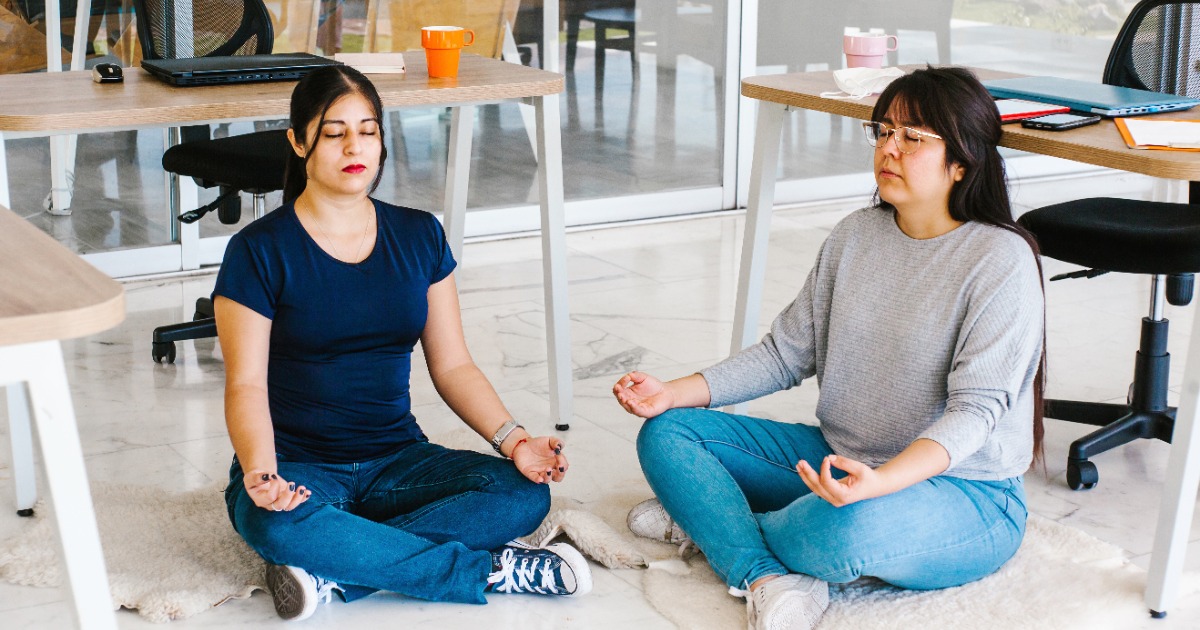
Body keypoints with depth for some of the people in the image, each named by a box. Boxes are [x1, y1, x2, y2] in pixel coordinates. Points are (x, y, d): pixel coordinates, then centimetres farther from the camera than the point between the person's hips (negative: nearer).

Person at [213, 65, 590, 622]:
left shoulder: (419, 237, 7)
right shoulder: (261, 250, -5)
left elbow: (452, 366, 6)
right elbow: (246, 385, -10)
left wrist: (511, 439, -11)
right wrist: (261, 474, -30)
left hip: (397, 460, 4)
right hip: (298, 467, -3)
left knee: (524, 495, -22)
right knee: (279, 525, -39)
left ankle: (334, 572, -26)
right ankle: (488, 569, -24)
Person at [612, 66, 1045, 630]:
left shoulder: (1002, 261, -16)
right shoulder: (855, 236, 4)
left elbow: (976, 409, -23)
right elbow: (786, 353, 7)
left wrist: (880, 482, -41)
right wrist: (674, 393, -6)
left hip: (965, 492, -7)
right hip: (839, 458, 7)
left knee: (849, 529, -40)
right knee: (666, 434, -3)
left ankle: (709, 520, -8)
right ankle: (766, 579, -25)